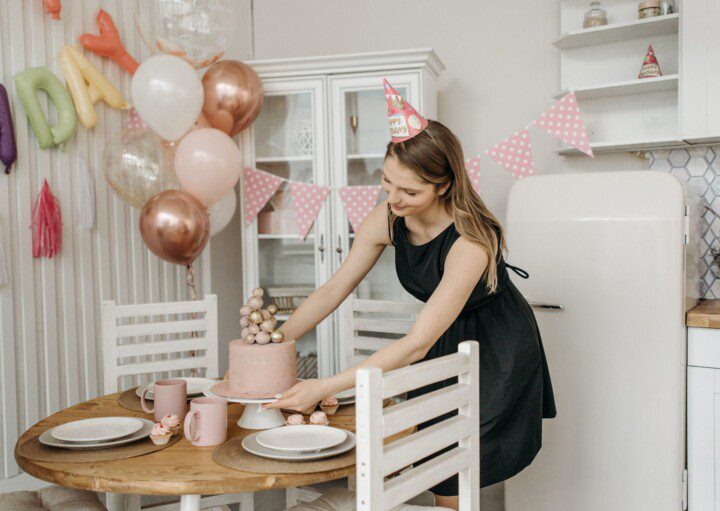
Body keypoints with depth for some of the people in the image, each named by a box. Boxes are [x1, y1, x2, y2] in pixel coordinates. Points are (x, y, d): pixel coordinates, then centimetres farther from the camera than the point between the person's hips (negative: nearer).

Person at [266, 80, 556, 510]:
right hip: (444, 341, 5)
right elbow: (333, 291, -8)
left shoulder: (470, 242, -35)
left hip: (497, 349, -5)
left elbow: (417, 344, -34)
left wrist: (323, 388, -35)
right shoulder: (387, 220, -17)